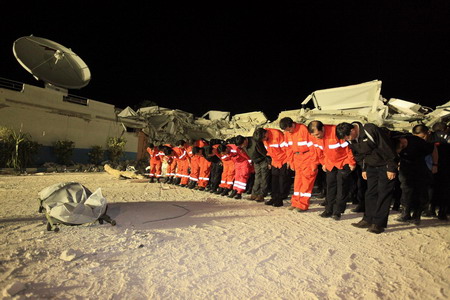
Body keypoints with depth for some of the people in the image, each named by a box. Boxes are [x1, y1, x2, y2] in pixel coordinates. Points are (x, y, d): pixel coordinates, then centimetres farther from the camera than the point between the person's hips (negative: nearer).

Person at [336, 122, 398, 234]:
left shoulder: (371, 130, -28)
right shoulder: (351, 140, -5)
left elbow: (387, 148, -23)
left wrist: (391, 168, -19)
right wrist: (364, 169, 11)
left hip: (385, 165, -7)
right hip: (372, 166, 7)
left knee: (383, 194, -5)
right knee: (370, 193, 8)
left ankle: (379, 223, -1)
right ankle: (368, 220, 16)